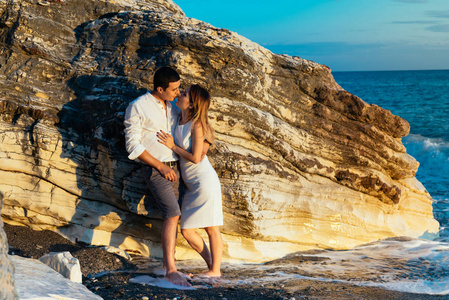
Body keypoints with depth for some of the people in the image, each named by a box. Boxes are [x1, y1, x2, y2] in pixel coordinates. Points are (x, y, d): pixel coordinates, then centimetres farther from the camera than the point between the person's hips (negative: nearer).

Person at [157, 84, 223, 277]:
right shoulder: (179, 121, 8)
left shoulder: (196, 125, -14)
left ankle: (215, 270, 11)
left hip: (204, 180, -8)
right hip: (191, 185, 8)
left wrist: (173, 146, -11)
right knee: (187, 231, 7)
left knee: (211, 229, 2)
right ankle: (211, 265, 21)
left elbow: (195, 158, -16)